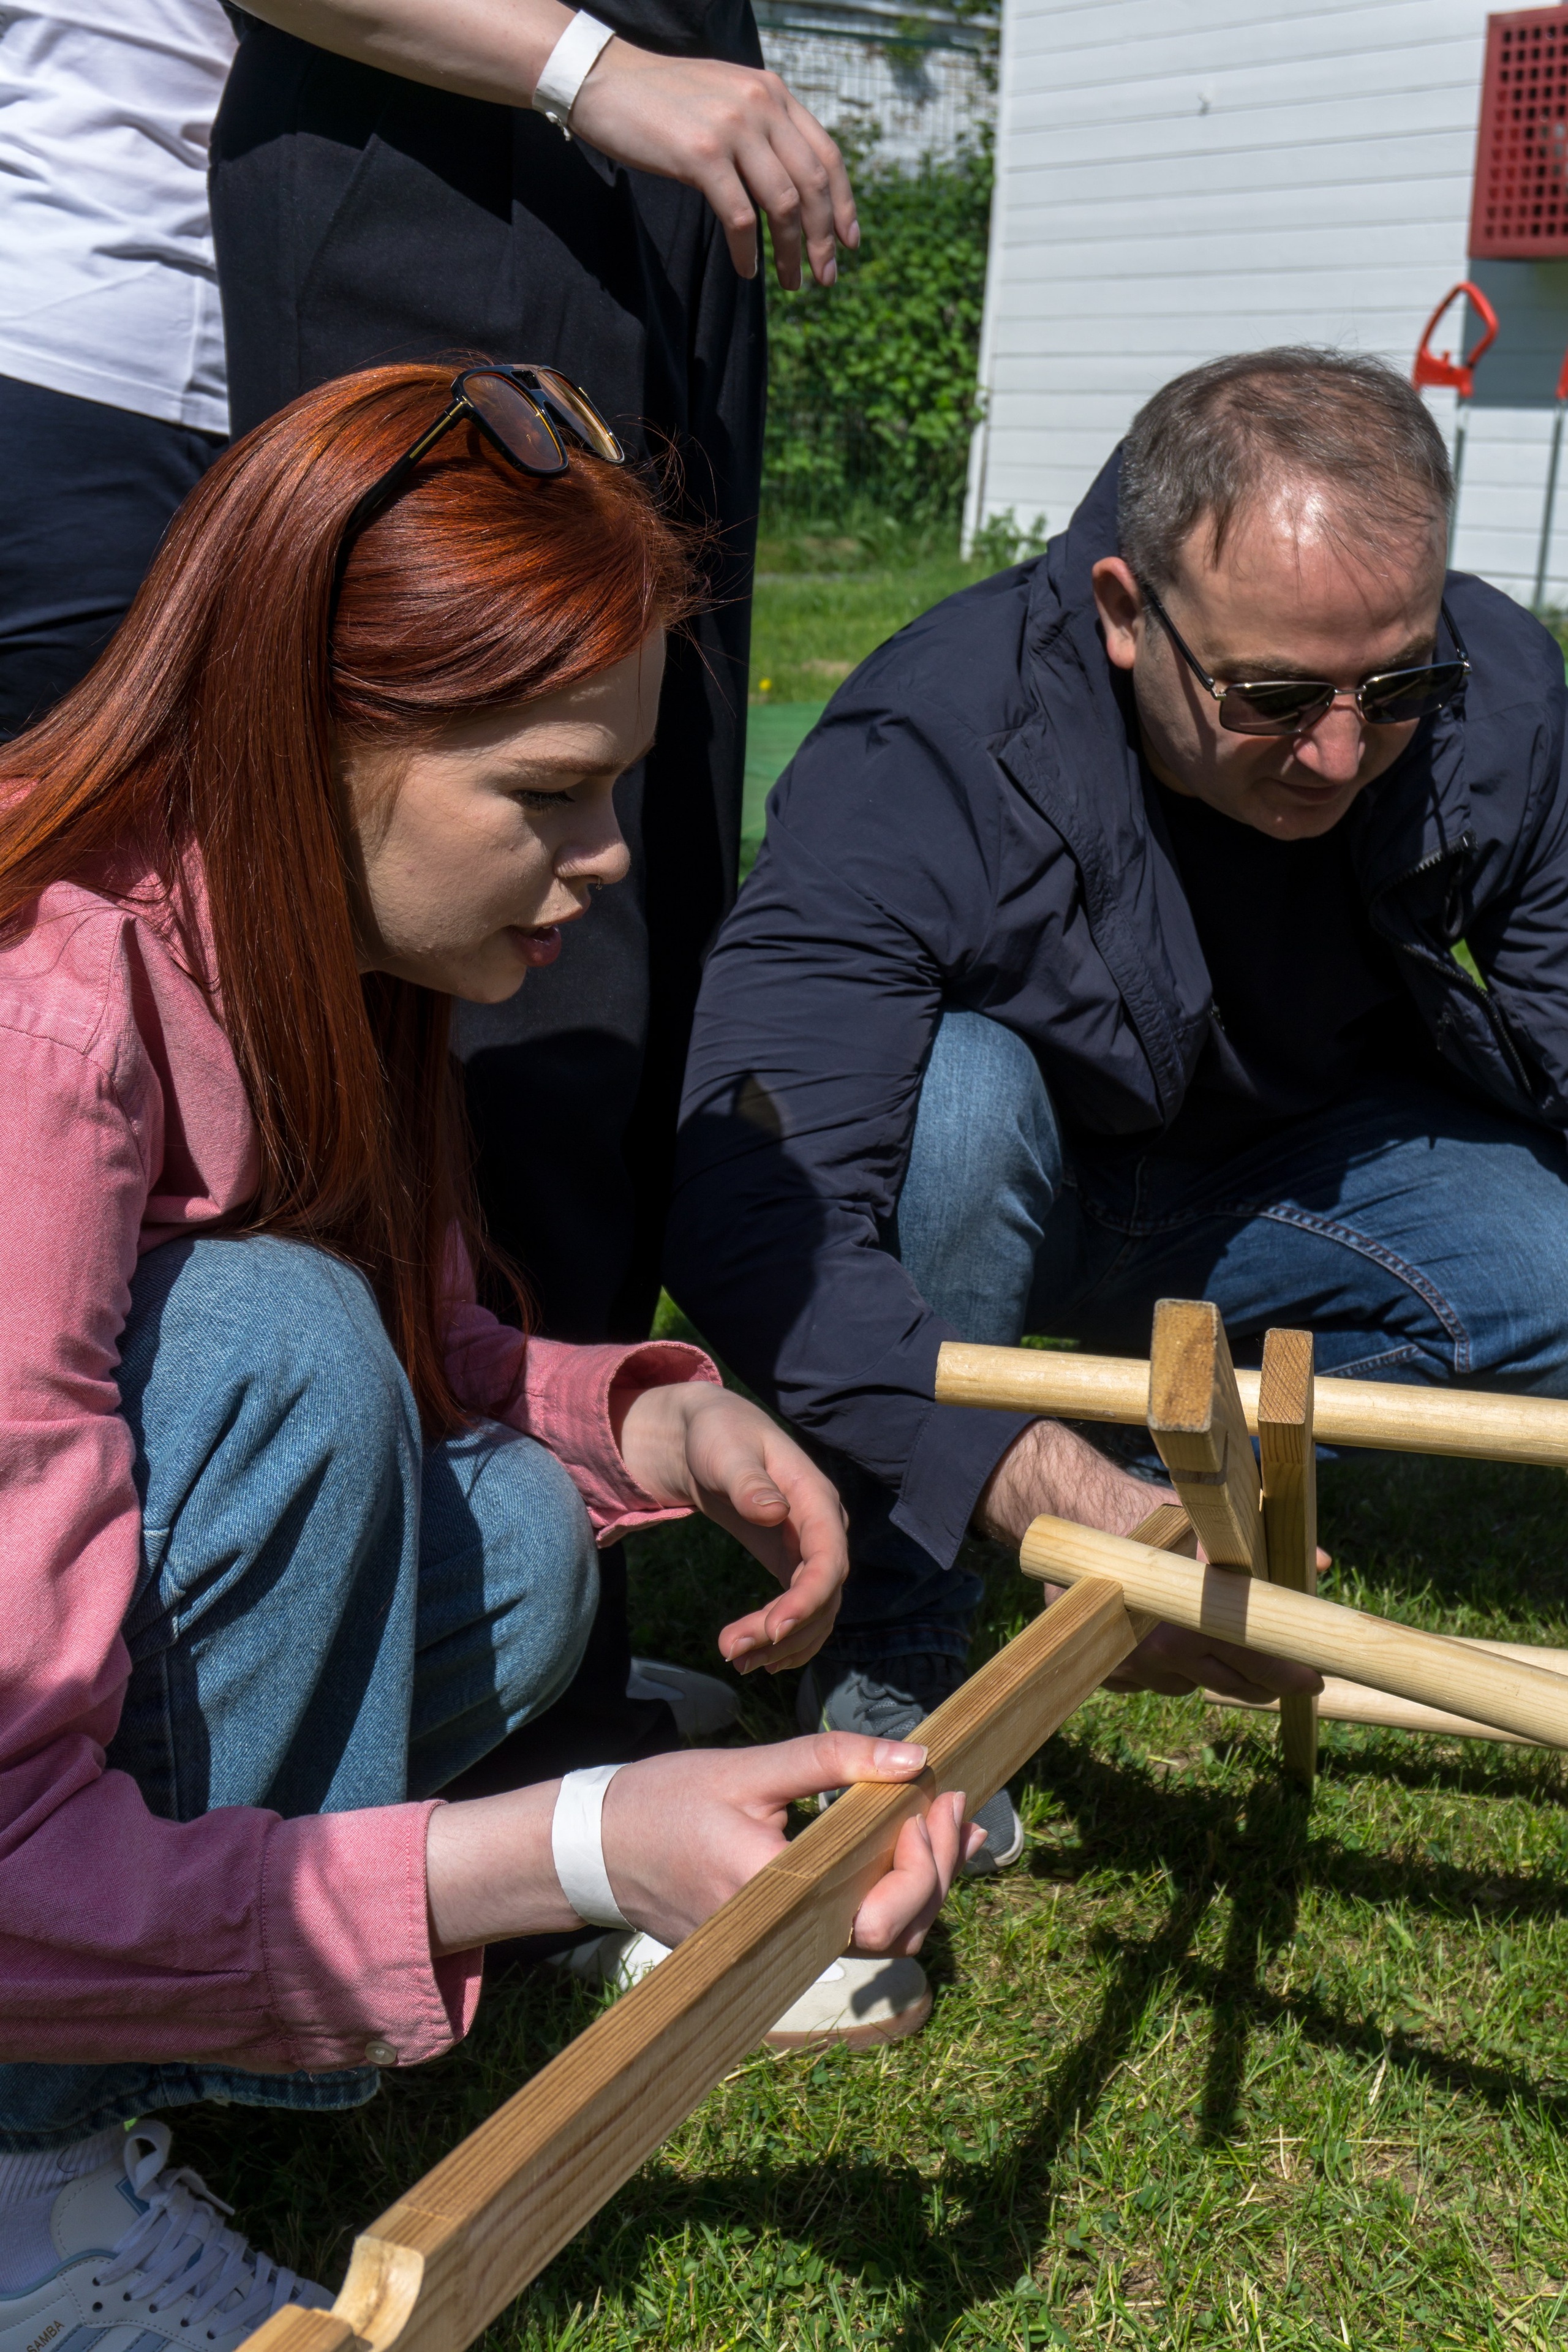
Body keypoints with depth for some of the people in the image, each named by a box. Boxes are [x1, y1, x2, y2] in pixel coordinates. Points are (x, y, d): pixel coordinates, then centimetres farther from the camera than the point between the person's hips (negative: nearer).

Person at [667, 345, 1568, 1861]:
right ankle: (888, 1647, -19)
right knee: (953, 1087, -37)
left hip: (1283, 1171, 4)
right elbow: (750, 1214, -43)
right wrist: (1064, 1501, -52)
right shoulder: (925, 760, -33)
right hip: (996, 1179, -3)